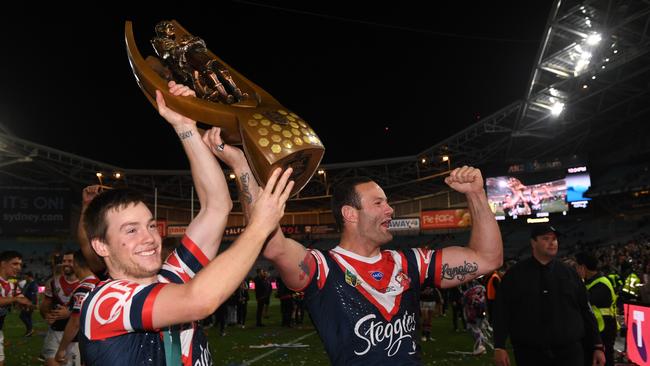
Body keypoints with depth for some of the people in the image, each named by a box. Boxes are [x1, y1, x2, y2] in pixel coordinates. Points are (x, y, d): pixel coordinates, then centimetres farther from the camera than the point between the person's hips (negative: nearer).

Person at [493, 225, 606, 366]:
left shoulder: (569, 273, 9)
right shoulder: (515, 274, 2)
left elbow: (586, 311, 11)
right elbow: (502, 312, -1)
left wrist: (597, 346, 7)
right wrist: (499, 347, -8)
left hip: (569, 352, 1)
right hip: (529, 353, -1)